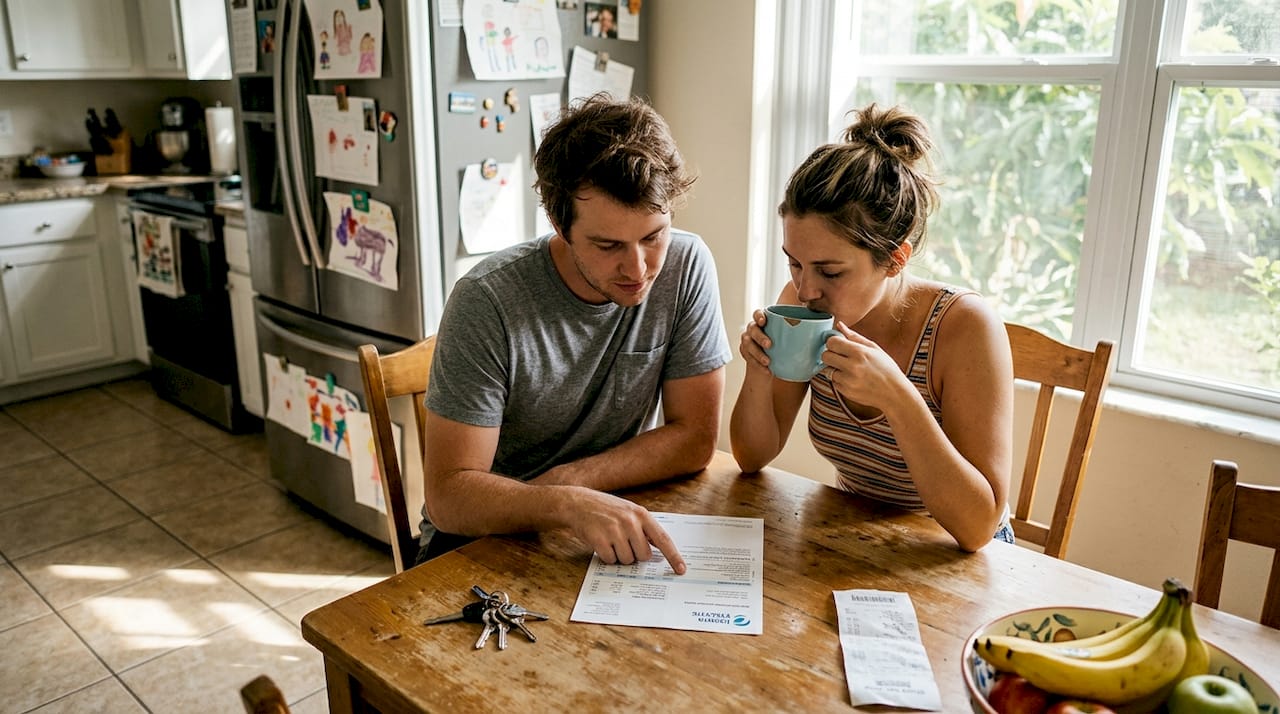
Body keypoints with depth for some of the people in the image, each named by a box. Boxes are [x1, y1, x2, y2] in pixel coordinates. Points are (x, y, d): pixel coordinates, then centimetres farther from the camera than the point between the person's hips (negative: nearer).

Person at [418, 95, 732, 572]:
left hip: (618, 527, 3)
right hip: (484, 538, -2)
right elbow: (448, 495, -20)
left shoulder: (687, 266, -12)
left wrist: (564, 480, -18)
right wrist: (566, 503, -37)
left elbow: (694, 440, -8)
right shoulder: (487, 301, -20)